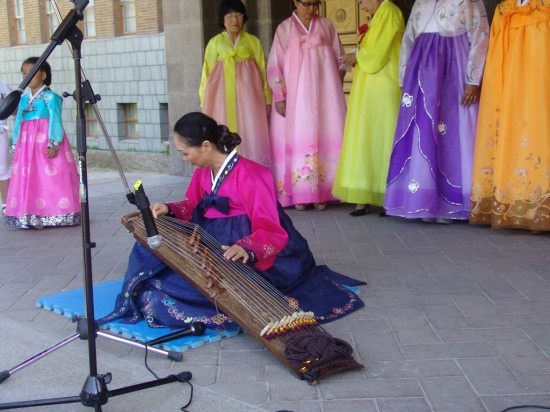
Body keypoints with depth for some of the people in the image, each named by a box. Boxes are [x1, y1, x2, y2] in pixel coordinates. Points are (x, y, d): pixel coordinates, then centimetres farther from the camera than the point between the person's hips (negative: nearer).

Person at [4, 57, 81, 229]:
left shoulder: (50, 97, -4)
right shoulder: (24, 99, 15)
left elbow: (55, 121, -10)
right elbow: (18, 122, 17)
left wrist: (54, 143, -18)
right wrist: (16, 145, 13)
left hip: (47, 144, -7)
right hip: (27, 145, 7)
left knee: (51, 178, -8)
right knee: (27, 178, 5)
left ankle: (54, 213, -2)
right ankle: (31, 214, 10)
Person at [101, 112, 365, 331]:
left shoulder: (250, 176, -24)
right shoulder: (203, 172, 4)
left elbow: (271, 232, -27)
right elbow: (193, 207, 19)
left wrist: (247, 250, -48)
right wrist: (169, 210, -2)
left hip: (242, 257, -9)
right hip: (212, 247, 9)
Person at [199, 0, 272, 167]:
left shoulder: (253, 41, 9)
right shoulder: (214, 43, 8)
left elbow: (263, 71, 8)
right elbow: (207, 73, 9)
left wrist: (267, 100, 3)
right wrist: (204, 102, 3)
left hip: (248, 96, 0)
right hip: (222, 97, 0)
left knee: (250, 135, -7)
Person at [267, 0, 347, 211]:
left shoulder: (327, 26, 11)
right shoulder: (284, 29, 6)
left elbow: (339, 59, 15)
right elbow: (274, 64, 1)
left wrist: (337, 87, 7)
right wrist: (280, 97, -8)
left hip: (324, 93, 2)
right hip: (296, 95, -1)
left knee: (325, 137, -4)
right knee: (297, 138, -4)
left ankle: (321, 193, -1)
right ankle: (299, 193, -2)